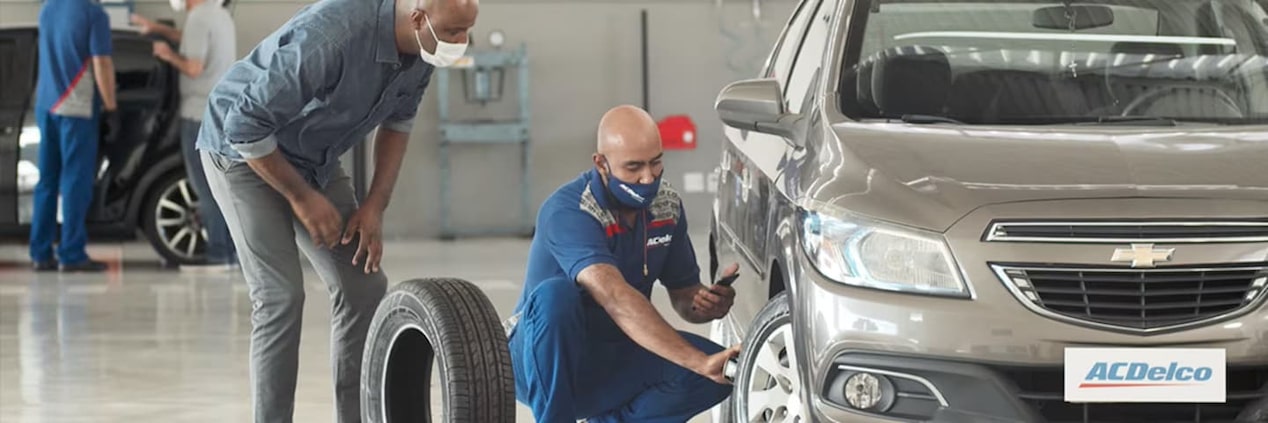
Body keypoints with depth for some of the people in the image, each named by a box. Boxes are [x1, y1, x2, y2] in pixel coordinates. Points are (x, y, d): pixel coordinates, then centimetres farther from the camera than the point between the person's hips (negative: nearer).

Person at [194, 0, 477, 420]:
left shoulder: (422, 49, -14)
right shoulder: (332, 36, -37)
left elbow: (398, 120, 7)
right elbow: (246, 126, -30)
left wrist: (376, 205, -2)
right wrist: (303, 199, -19)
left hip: (314, 157, 7)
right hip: (244, 150, -7)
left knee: (364, 286, 1)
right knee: (281, 295, -16)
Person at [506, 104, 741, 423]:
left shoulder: (667, 206, -2)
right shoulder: (568, 212, -25)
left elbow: (684, 295, 8)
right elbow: (615, 298, -40)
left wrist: (706, 305, -19)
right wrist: (698, 362, -49)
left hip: (611, 365, 6)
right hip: (540, 365, -6)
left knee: (720, 372, -18)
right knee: (556, 294, -37)